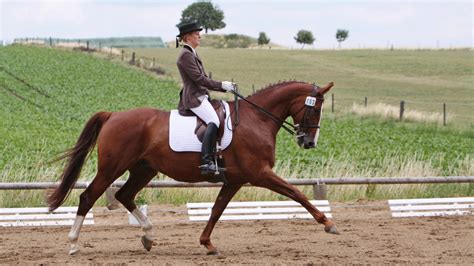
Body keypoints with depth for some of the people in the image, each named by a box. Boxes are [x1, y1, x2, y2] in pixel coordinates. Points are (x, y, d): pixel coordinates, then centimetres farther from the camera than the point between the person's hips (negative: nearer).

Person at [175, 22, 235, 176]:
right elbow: (198, 78, -17)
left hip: (200, 96, 11)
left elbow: (203, 79, 22)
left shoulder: (192, 54, 21)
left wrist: (224, 88, 14)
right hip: (194, 98, -11)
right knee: (214, 121, -27)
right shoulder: (185, 55, -11)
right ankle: (206, 161, -38)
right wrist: (221, 85, -13)